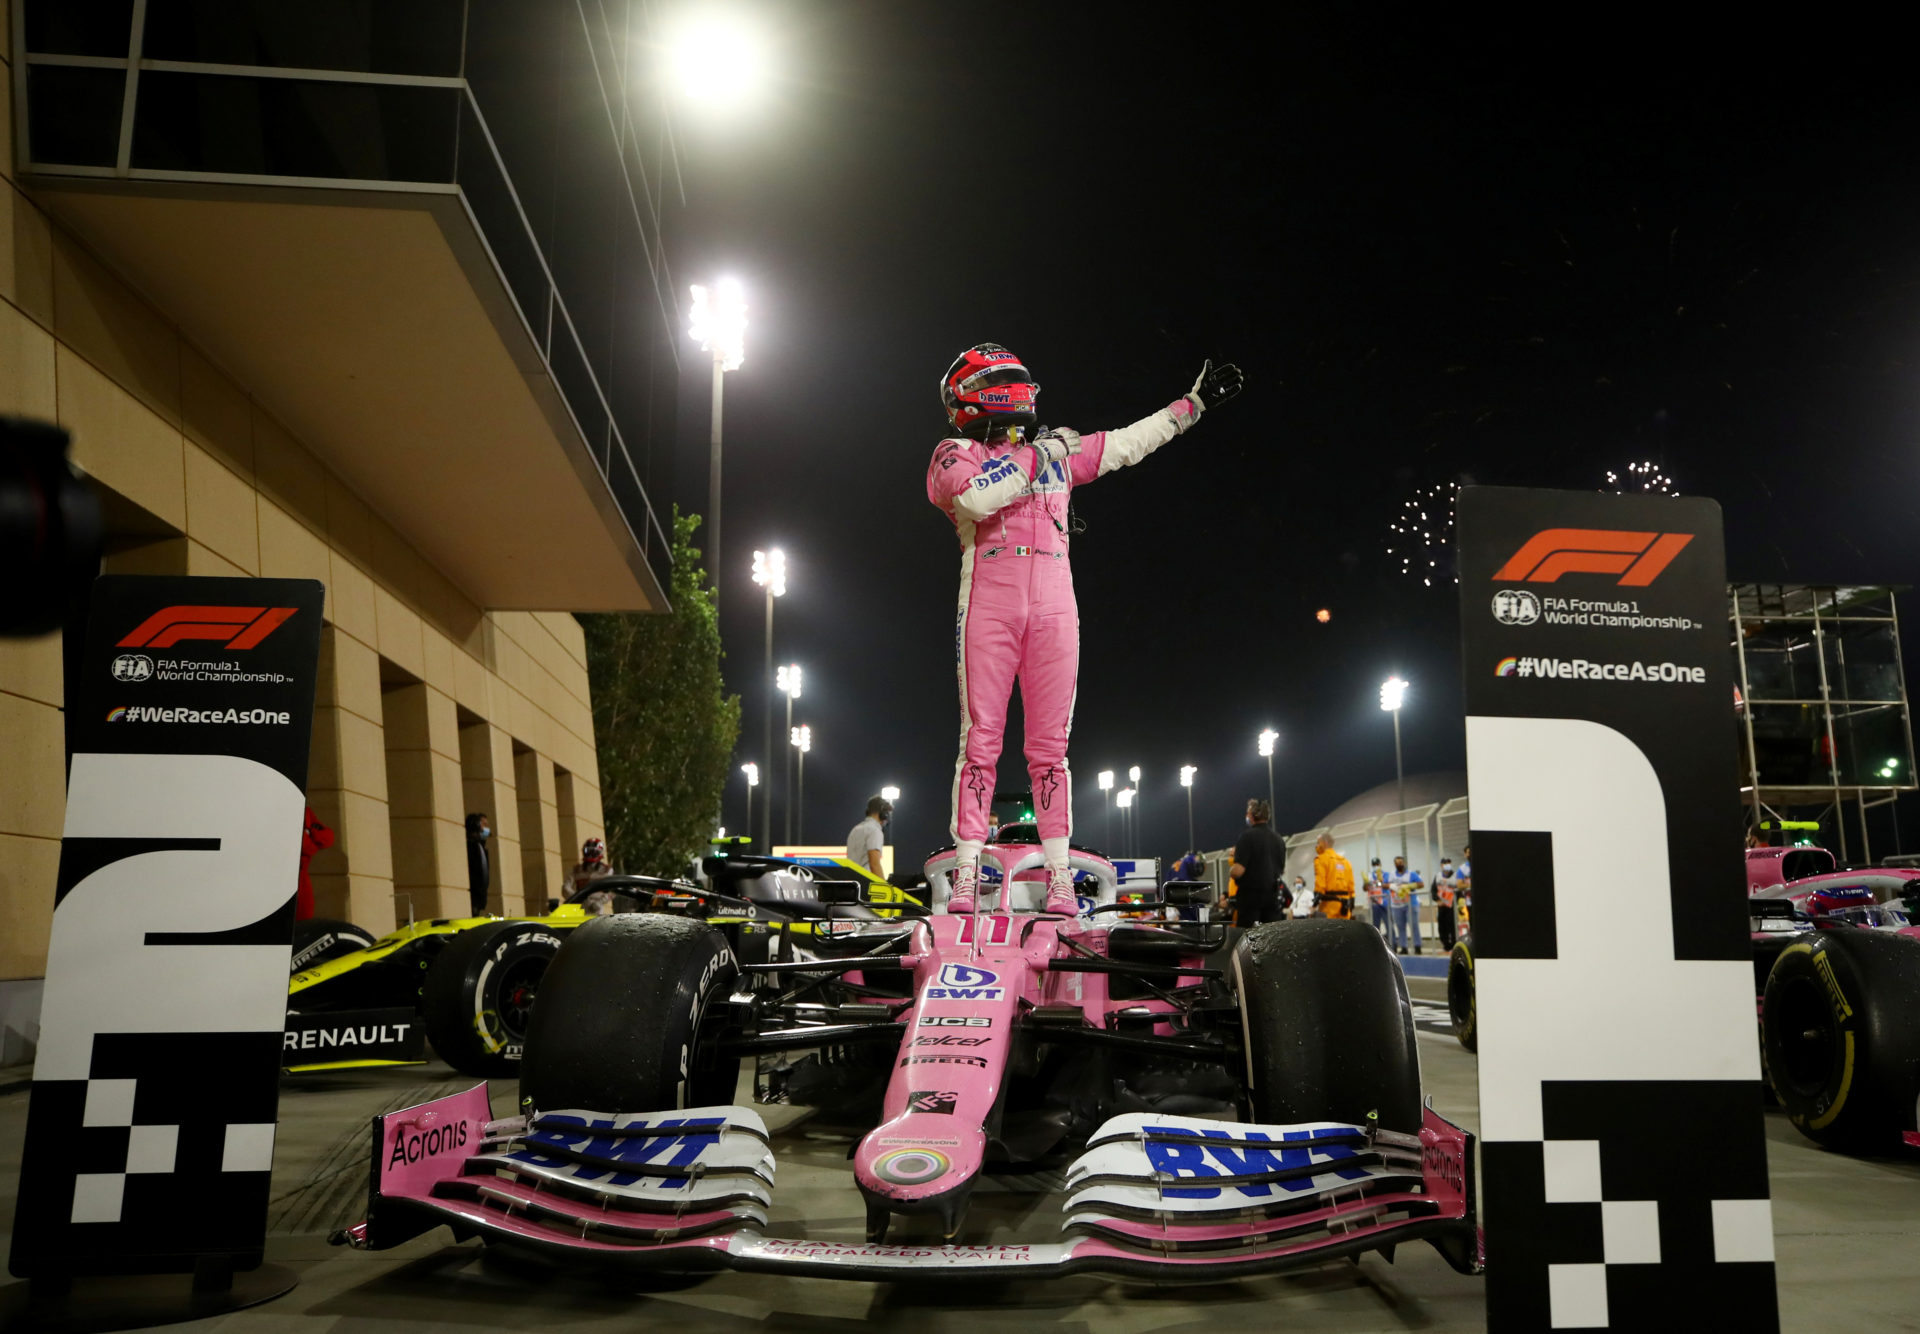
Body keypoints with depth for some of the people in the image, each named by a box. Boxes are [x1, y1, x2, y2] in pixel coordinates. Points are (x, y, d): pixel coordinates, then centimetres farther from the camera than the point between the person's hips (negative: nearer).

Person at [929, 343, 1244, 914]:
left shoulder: (1057, 453, 23)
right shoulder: (954, 454, 8)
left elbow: (1128, 442, 29)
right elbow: (975, 498, -14)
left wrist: (1192, 403, 31)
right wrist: (1034, 457, -6)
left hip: (1053, 610, 4)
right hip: (988, 608, -4)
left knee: (1050, 744, 2)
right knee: (981, 739, -6)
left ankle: (1059, 876, 3)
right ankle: (966, 876, -3)